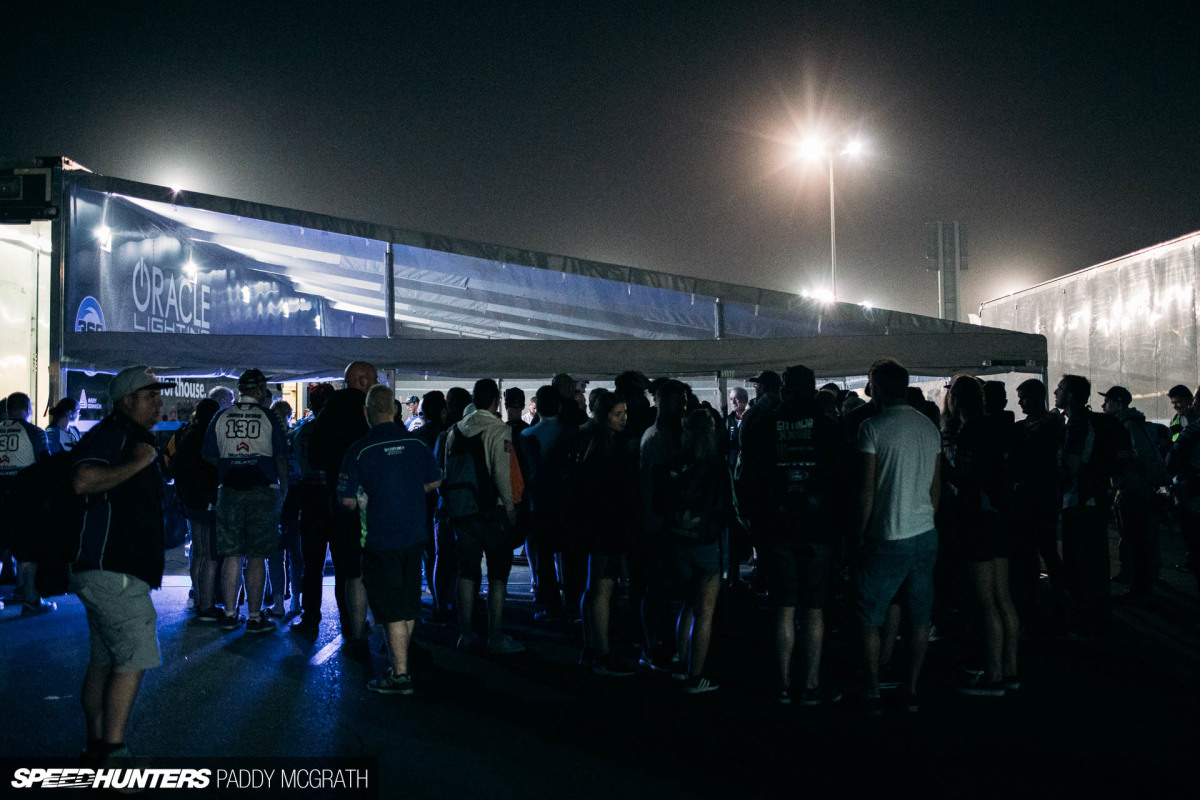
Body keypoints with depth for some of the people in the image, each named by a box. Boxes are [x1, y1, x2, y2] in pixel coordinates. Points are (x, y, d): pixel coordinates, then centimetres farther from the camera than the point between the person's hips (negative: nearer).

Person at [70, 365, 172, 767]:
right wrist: (138, 463, -24)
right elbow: (82, 481, -30)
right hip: (112, 572, -11)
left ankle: (97, 750, 18)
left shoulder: (134, 439, 22)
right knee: (135, 658, -12)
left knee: (105, 662, 12)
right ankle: (112, 753, -11)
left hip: (116, 573, 11)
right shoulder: (111, 434, -11)